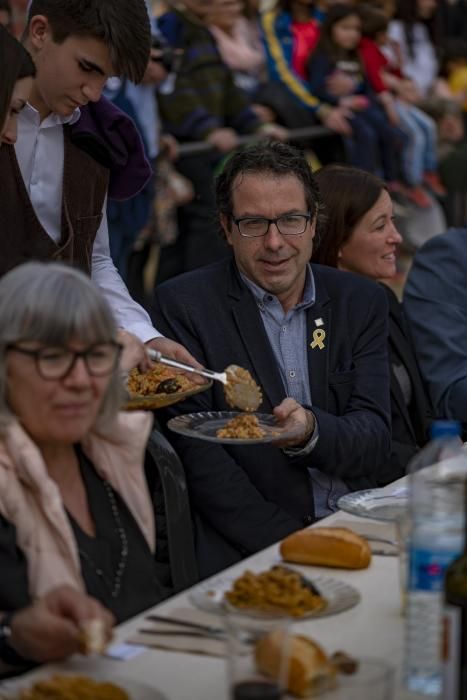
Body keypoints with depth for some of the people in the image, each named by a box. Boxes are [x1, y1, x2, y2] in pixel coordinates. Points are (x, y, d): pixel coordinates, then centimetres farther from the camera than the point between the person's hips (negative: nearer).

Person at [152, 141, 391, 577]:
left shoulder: (361, 302, 11)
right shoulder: (183, 305, 0)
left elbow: (375, 439, 3)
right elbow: (196, 454, -6)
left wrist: (311, 432, -20)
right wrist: (292, 545, -15)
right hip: (245, 550, -4)